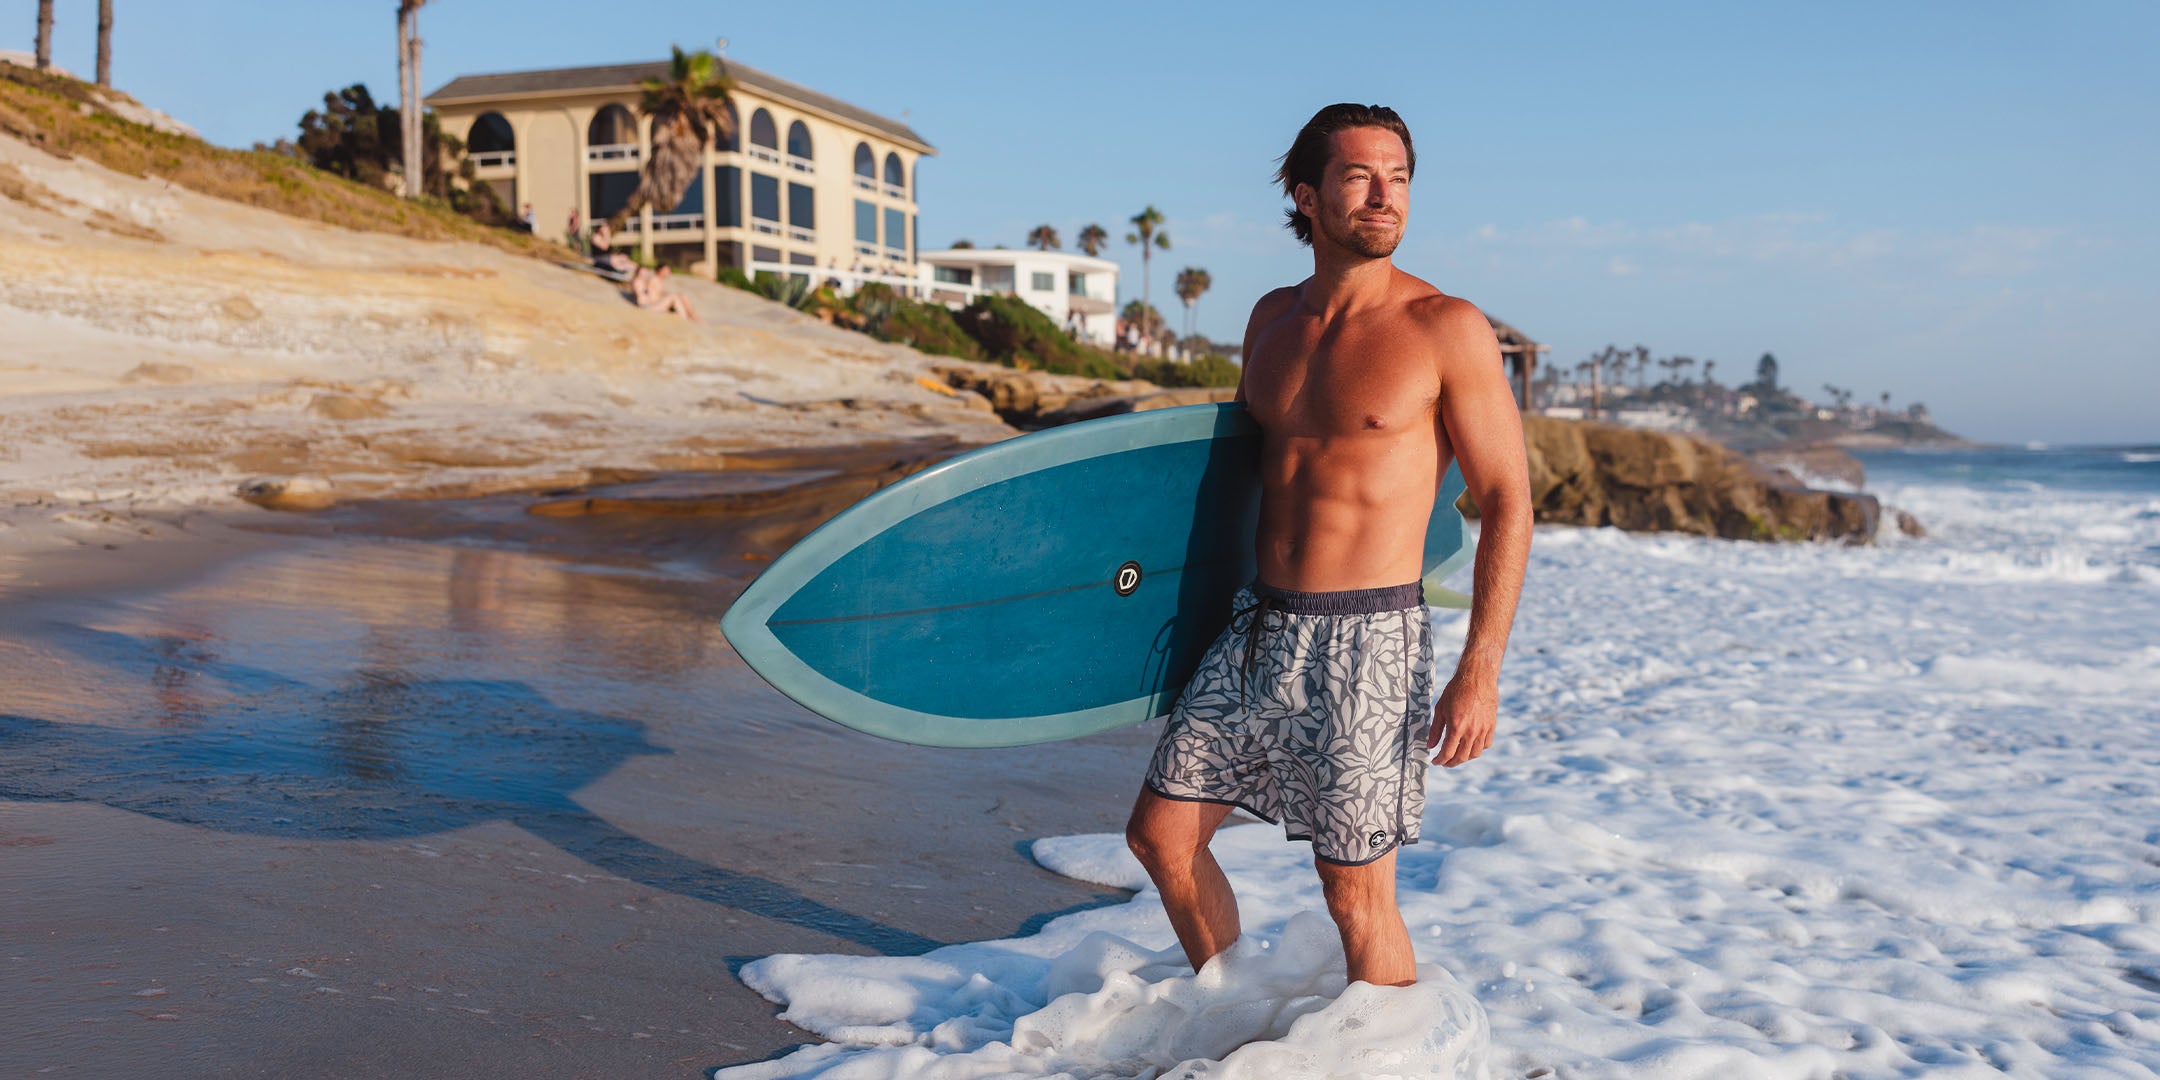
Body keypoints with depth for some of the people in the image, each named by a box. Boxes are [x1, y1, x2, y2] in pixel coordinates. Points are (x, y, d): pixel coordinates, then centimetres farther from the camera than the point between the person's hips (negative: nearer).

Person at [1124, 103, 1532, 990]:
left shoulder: (1447, 328, -8)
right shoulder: (1273, 317, 9)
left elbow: (1507, 502, -8)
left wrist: (1480, 673, -14)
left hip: (1366, 642, -6)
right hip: (1255, 625, 6)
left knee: (1356, 896, 0)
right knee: (1160, 832, 11)